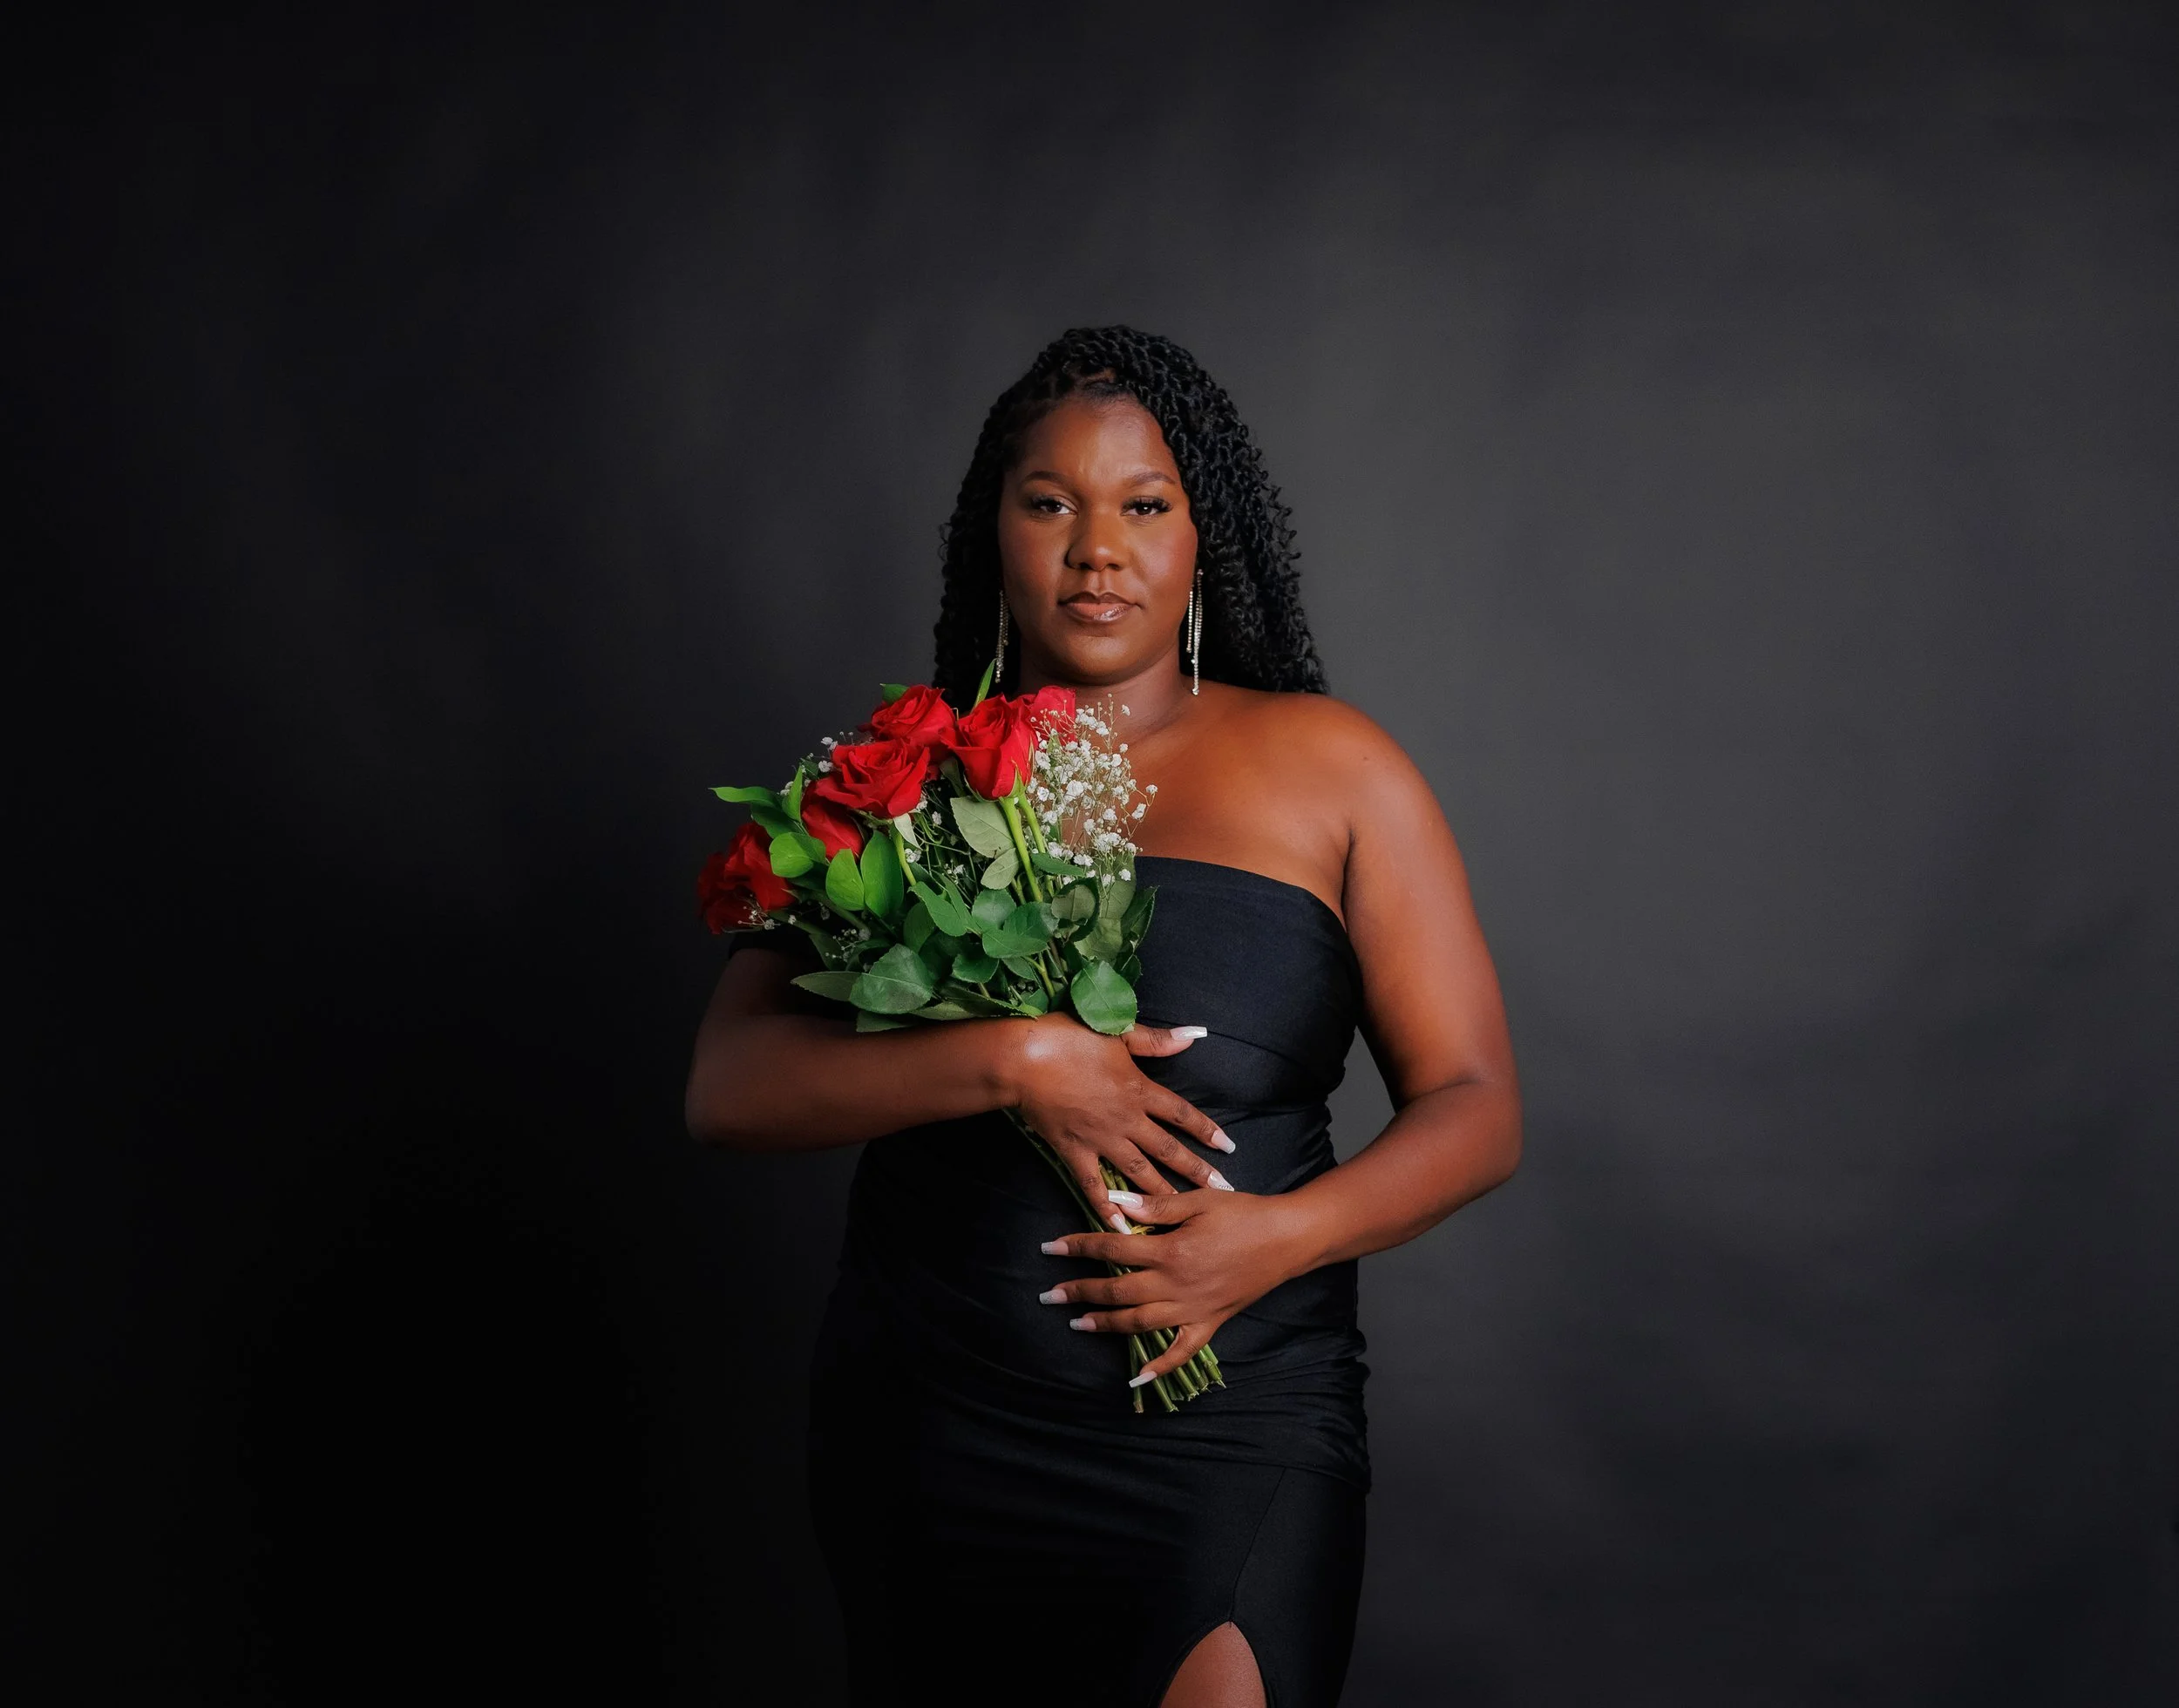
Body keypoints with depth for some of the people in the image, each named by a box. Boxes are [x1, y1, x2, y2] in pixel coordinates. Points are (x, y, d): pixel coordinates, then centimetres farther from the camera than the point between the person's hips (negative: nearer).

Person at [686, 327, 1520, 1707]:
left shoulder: (1328, 770, 4)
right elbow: (729, 1088, -5)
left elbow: (1476, 1107, 2)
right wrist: (1007, 1062, -19)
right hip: (929, 1439, 2)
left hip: (1230, 1438, -1)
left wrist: (1284, 1234, -16)